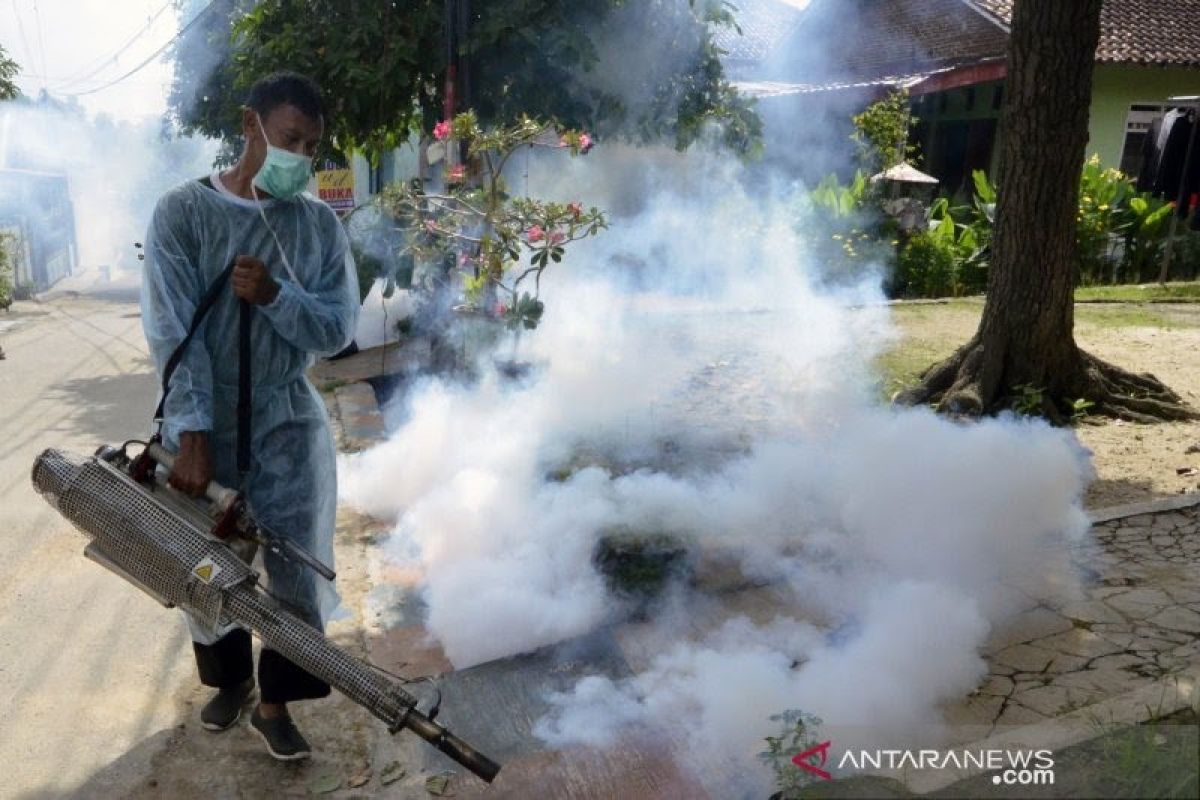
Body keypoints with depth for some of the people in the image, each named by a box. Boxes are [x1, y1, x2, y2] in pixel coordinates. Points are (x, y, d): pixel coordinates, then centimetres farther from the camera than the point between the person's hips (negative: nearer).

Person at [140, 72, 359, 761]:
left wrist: (274, 294, -22)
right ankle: (230, 680, 40)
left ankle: (275, 703, 24)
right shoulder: (183, 212, -6)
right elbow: (172, 330, -14)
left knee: (297, 571, 4)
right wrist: (192, 433, -22)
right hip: (204, 422, 0)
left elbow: (337, 329, -4)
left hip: (289, 423, 1)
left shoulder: (320, 223, 0)